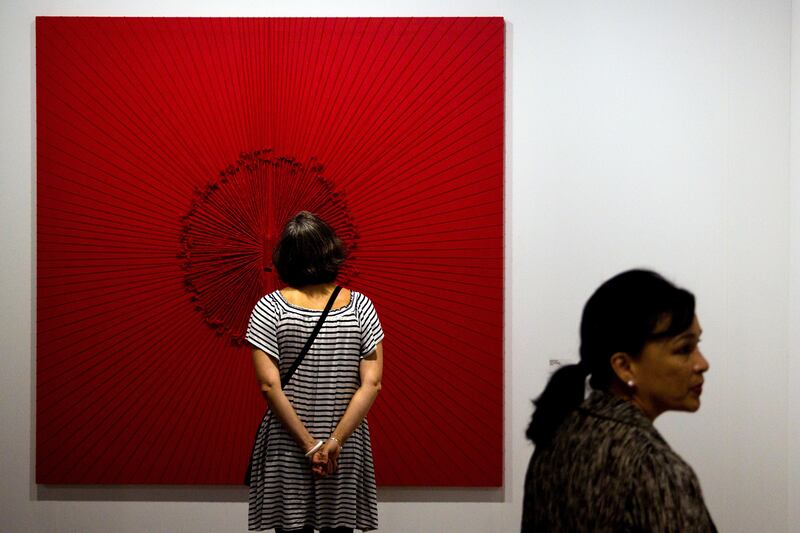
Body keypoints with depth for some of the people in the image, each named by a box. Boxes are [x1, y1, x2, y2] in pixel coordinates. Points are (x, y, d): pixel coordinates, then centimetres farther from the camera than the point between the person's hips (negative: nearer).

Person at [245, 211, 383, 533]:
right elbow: (372, 383, -10)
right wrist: (335, 441, -11)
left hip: (287, 450, -1)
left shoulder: (270, 308, -7)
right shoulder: (359, 306, -3)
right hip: (346, 453, 1)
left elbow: (269, 385, -13)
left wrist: (309, 444, -10)